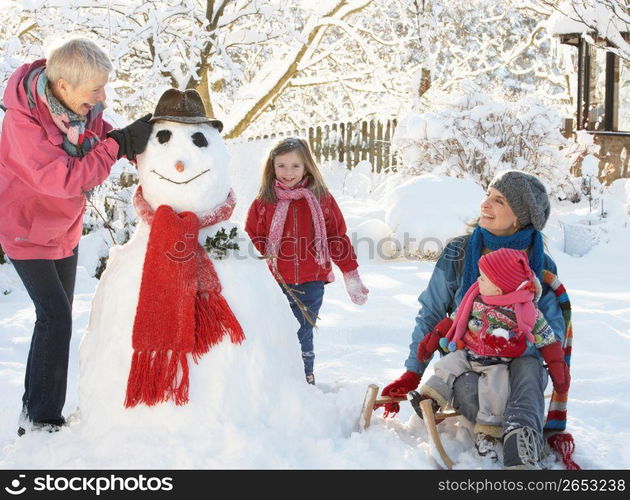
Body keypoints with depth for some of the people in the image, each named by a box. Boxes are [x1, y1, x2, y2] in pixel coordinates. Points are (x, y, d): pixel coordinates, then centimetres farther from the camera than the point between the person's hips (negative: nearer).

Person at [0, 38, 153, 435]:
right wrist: (119, 144, -35)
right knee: (56, 317, -12)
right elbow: (63, 179, -35)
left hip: (65, 228, 7)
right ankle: (38, 419, 1)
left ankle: (42, 411, 25)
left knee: (58, 316, 12)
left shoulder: (85, 108, -10)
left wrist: (140, 140, -17)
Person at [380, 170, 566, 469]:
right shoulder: (459, 254, -3)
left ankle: (520, 455, -55)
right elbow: (430, 314, 2)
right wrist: (412, 372, -5)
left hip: (518, 364, -1)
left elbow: (554, 332, -5)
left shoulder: (540, 266, -2)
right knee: (470, 390, -35)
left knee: (528, 366, -37)